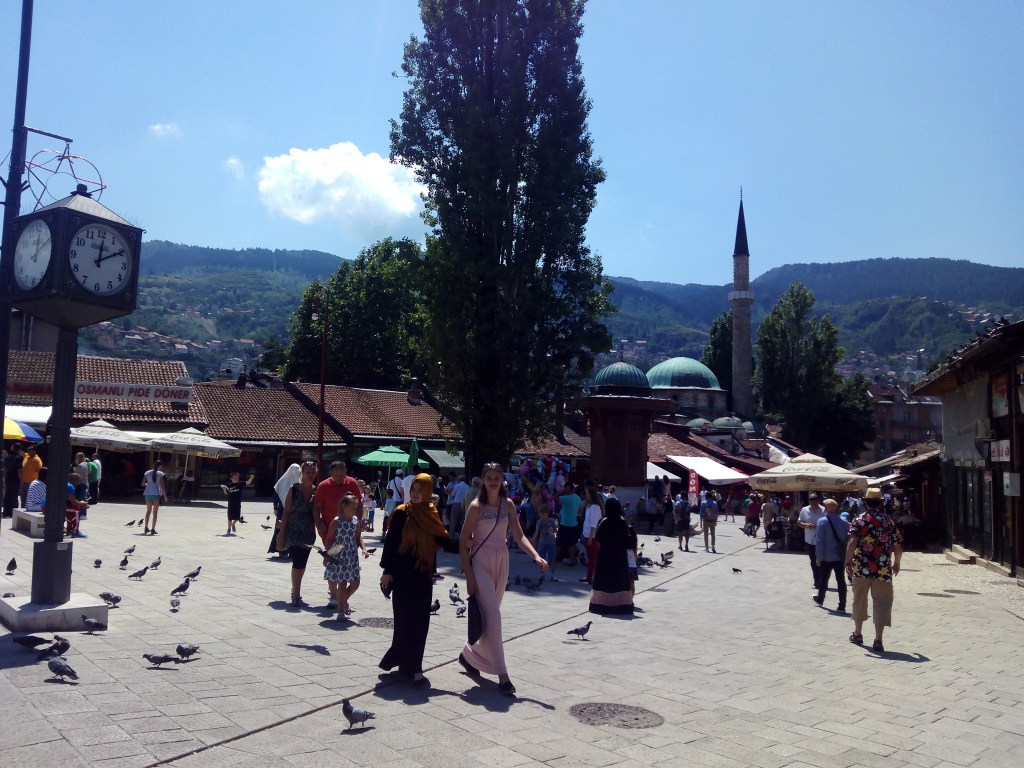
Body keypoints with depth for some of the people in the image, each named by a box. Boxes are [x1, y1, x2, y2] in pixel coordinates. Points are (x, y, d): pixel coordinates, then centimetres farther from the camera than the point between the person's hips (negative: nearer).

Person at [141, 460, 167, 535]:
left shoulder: (147, 473, 5)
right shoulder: (160, 474, -5)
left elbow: (143, 483, 7)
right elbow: (162, 485, -9)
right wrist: (165, 495, -4)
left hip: (148, 493, 4)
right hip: (156, 494, -4)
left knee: (148, 511, 15)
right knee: (155, 512, 2)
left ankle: (146, 528, 18)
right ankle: (153, 529, -1)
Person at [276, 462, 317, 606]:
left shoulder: (317, 491, 2)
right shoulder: (294, 489, -4)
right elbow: (286, 512, -3)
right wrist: (281, 534, -4)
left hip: (309, 533, 3)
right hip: (293, 532, -3)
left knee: (301, 564, 12)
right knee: (298, 562, -13)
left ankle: (295, 591, 31)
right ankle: (296, 595, -4)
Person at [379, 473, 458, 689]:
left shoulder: (431, 514, 8)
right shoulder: (402, 512, -7)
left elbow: (442, 540, 7)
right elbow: (390, 541, -8)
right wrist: (387, 571, -10)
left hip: (424, 574, 6)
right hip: (404, 573, -6)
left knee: (421, 620, 8)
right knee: (409, 620, -4)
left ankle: (401, 661, 23)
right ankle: (413, 670, 1)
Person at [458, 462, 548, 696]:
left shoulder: (508, 505, 3)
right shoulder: (476, 506, -11)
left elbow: (519, 535, 2)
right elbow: (463, 542, -9)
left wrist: (536, 556, -14)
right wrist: (469, 576, -13)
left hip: (501, 561, 6)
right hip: (481, 561, -6)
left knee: (489, 614, 14)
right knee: (492, 615, -13)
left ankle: (469, 655, 37)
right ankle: (502, 675, -11)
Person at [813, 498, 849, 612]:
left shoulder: (822, 521, -13)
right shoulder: (844, 522, 1)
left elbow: (819, 541, -14)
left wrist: (819, 557, -8)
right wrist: (846, 555, 10)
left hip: (826, 556, -3)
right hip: (840, 556, 3)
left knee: (823, 579, 15)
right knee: (841, 581, 4)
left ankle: (820, 600, 33)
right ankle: (842, 606, 4)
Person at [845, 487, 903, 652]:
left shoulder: (859, 521, -2)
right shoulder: (889, 522, 4)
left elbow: (852, 543, -16)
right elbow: (898, 547, 7)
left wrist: (848, 562, -13)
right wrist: (896, 563, 22)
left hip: (861, 568, 0)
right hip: (883, 570, 0)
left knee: (860, 600, 15)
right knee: (881, 603, 3)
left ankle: (857, 634, 29)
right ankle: (878, 640, -4)